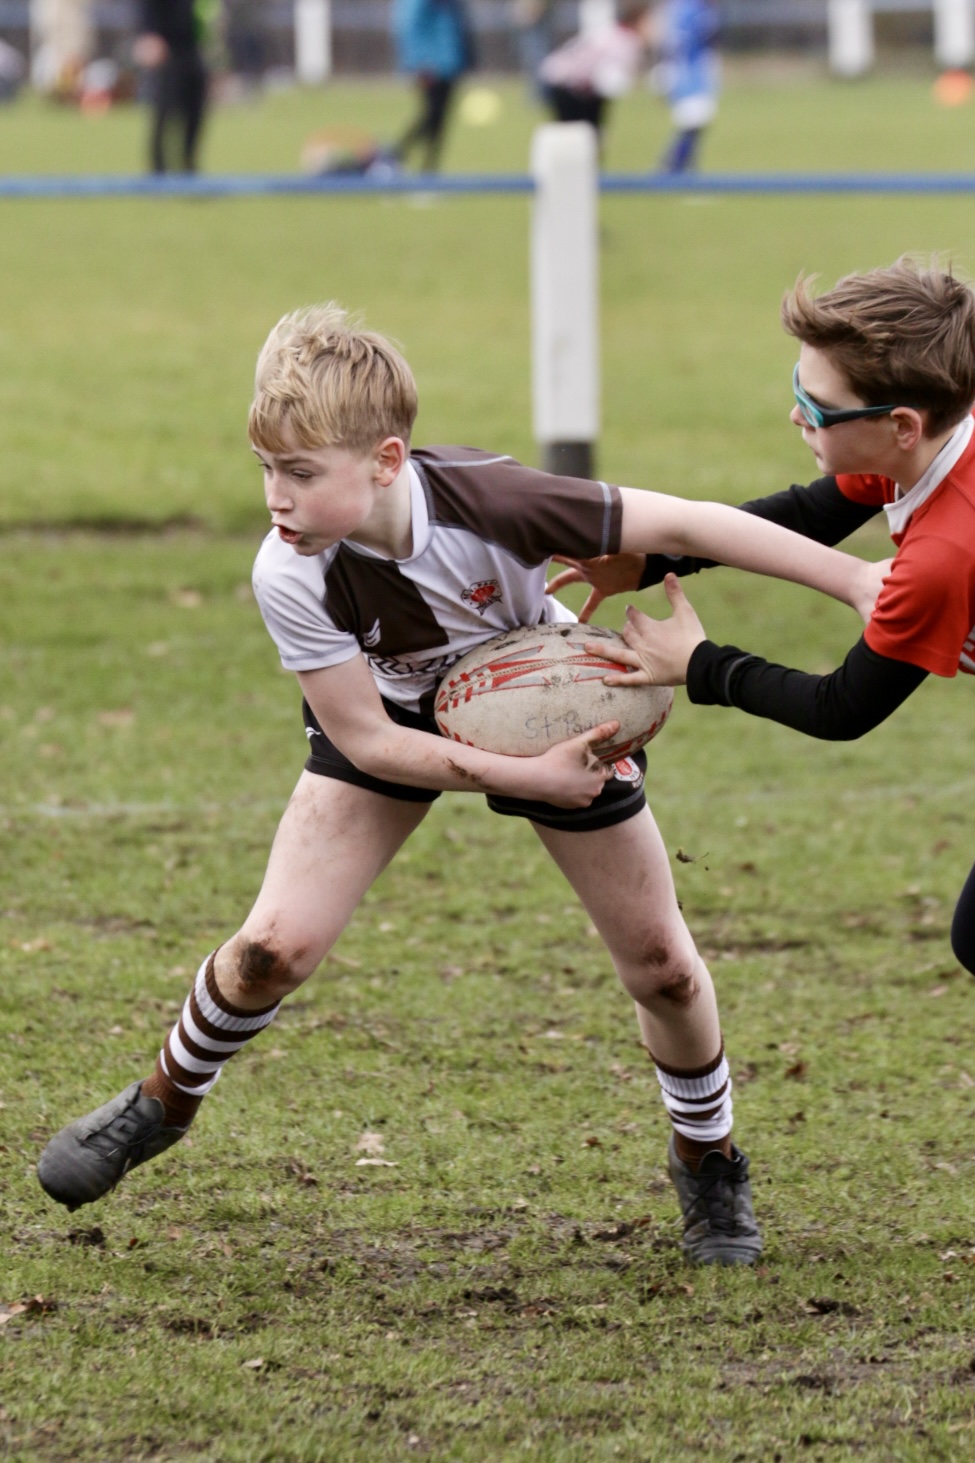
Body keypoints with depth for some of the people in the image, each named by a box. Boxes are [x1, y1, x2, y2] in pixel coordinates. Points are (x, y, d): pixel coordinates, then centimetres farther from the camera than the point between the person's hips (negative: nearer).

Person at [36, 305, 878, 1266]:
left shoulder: (489, 500, -39)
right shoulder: (291, 577, -33)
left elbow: (679, 526, -31)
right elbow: (367, 741, -23)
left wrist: (860, 582, -31)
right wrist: (527, 779, -32)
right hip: (397, 720, 0)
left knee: (661, 966, 3)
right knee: (273, 947, -13)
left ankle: (708, 1163, 31)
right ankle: (165, 1100, 17)